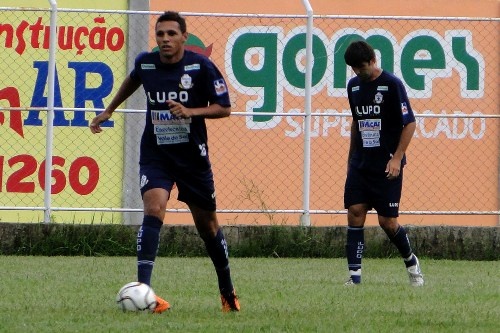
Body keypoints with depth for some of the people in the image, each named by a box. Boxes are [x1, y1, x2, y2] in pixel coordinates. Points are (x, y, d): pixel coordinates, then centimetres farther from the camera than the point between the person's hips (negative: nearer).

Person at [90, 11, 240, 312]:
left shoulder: (201, 66, -12)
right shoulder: (145, 63, -3)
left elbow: (224, 108, -9)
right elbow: (132, 81, 22)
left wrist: (190, 111, -24)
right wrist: (109, 110, 28)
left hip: (193, 155, -1)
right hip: (155, 155, 1)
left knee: (207, 224, 12)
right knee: (154, 209, -24)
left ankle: (228, 291, 31)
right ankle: (143, 289, -30)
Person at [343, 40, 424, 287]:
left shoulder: (392, 85, -11)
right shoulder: (354, 86, 9)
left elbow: (410, 123, -10)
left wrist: (397, 157, -17)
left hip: (386, 166, -5)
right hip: (360, 164, 6)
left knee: (387, 221, -3)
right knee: (355, 215, -6)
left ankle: (411, 261, 23)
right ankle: (354, 274, -6)